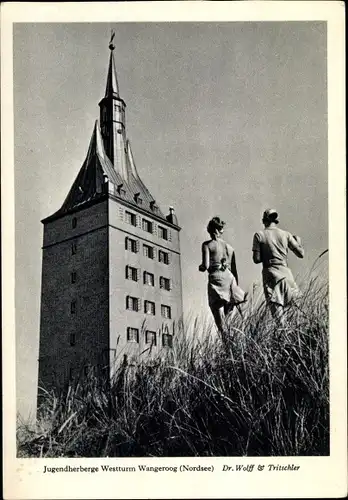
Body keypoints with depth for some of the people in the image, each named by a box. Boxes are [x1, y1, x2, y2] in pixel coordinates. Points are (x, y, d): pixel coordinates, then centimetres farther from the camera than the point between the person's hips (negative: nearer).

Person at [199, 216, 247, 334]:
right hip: (230, 278, 5)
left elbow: (206, 266, -6)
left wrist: (200, 267, 16)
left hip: (216, 278, -5)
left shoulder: (207, 245, 5)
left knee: (220, 320, -9)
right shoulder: (229, 247, 19)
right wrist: (236, 288, 23)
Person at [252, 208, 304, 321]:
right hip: (285, 273, 1)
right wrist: (298, 241, 26)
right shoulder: (286, 234, 5)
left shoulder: (259, 235, 1)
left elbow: (256, 259, -4)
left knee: (276, 309, 0)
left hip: (269, 274, -1)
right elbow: (301, 254, 8)